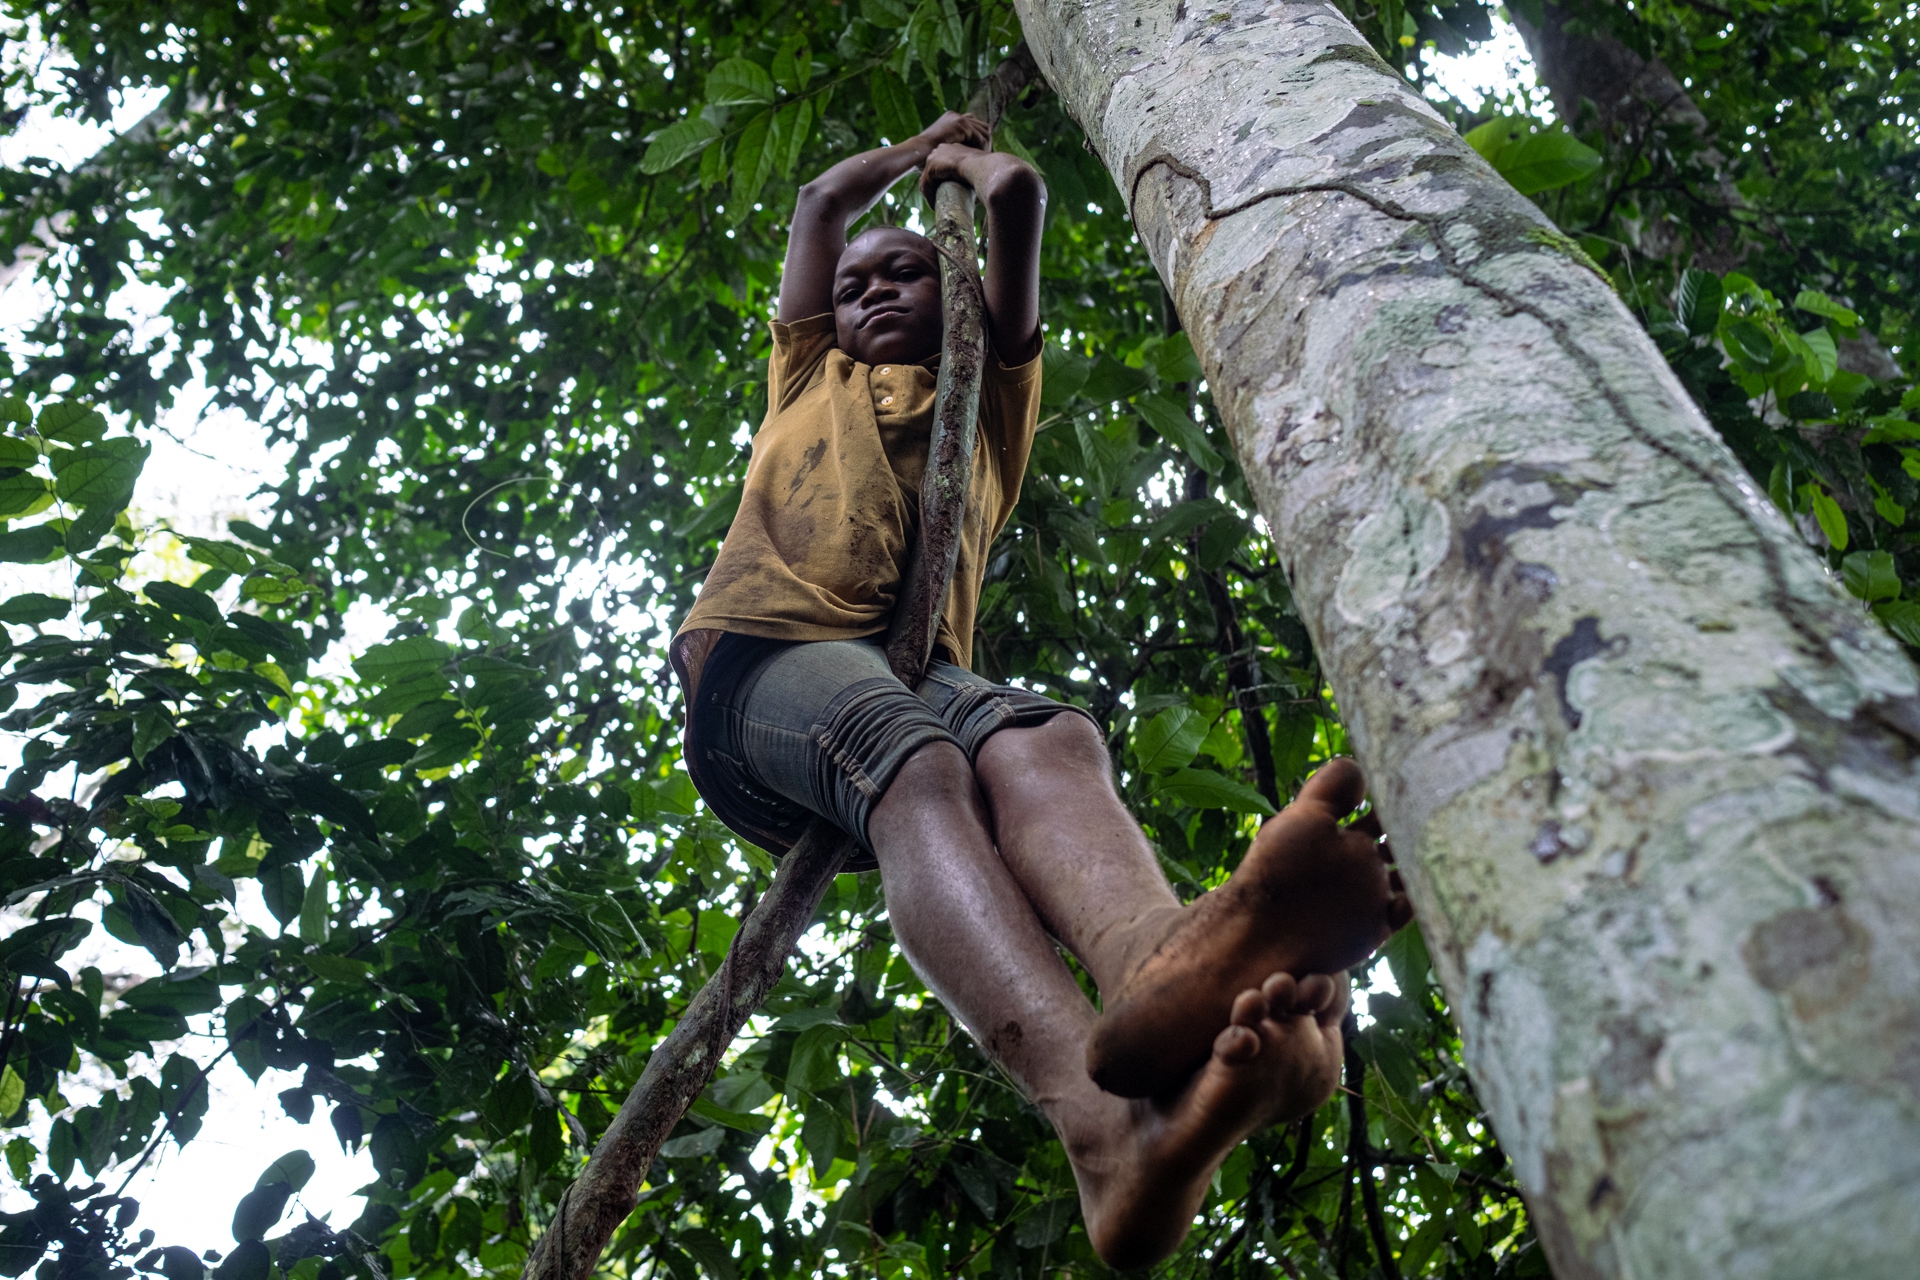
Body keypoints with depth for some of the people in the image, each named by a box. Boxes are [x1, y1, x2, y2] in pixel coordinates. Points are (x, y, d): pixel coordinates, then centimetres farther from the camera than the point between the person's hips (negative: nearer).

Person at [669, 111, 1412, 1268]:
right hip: (764, 659, -1)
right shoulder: (811, 381, 35)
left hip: (917, 669, 2)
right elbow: (824, 198, 39)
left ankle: (1163, 958, -72)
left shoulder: (993, 392, 32)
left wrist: (964, 162, 50)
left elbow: (1018, 193, 29)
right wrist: (923, 146, 53)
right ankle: (1101, 1116, -65)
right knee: (918, 767, -36)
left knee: (1047, 743, -35)